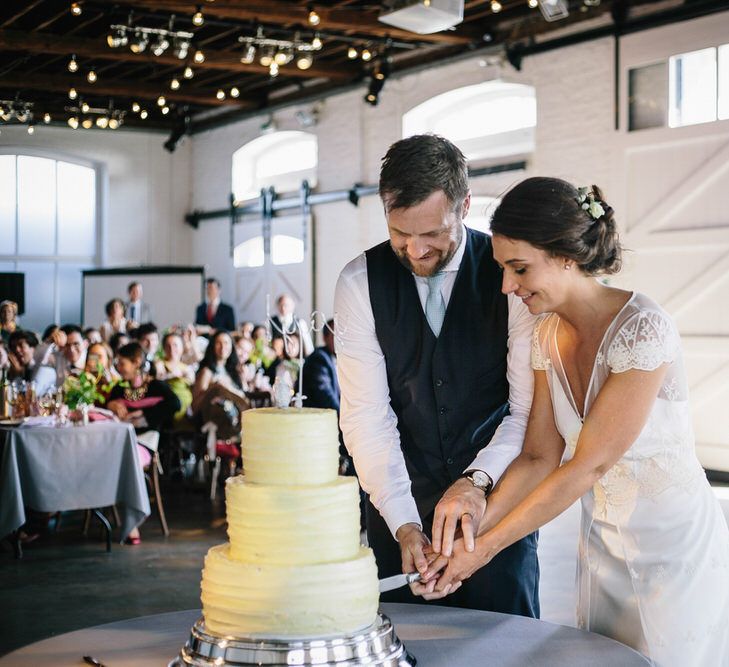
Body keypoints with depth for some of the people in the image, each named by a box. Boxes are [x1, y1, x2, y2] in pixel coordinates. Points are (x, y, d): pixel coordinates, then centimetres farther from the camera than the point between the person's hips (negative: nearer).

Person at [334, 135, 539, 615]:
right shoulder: (360, 283, -7)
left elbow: (529, 411, -11)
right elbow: (367, 416, -11)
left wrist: (477, 481, -27)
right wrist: (404, 525, -20)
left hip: (494, 494, -1)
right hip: (400, 504, 1)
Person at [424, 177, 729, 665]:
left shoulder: (643, 329, -25)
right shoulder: (548, 335, -2)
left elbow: (588, 464, -25)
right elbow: (539, 458, -1)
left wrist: (485, 547, -22)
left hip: (676, 547, -6)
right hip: (603, 546, 7)